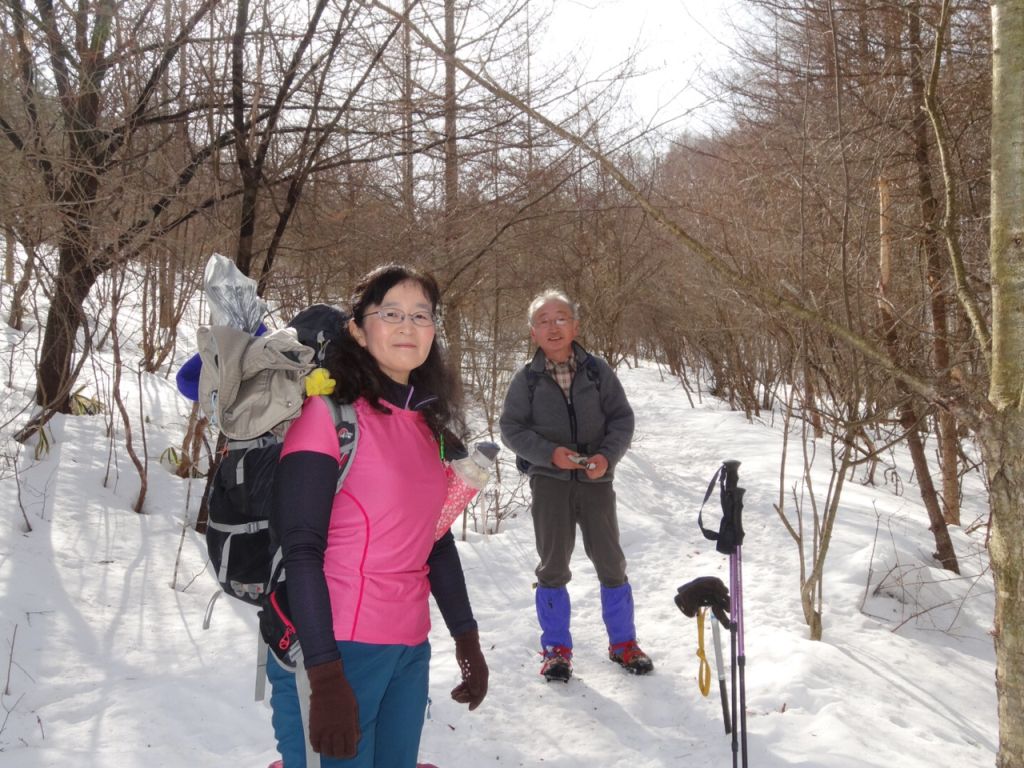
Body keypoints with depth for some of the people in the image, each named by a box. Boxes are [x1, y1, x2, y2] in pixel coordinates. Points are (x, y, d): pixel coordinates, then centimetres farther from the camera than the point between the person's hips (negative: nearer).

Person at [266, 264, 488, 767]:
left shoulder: (429, 424, 9)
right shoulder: (328, 410, -11)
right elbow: (300, 551, -16)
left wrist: (466, 637, 16)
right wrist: (326, 677, -20)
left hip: (410, 650, 7)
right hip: (331, 648, -7)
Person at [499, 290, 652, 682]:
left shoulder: (598, 370, -3)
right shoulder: (526, 378, -4)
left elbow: (622, 418, 0)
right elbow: (511, 428, -2)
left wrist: (608, 456, -16)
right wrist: (550, 453, -16)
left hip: (596, 479, 1)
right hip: (549, 479, -1)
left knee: (611, 561, 8)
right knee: (553, 565, 7)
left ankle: (622, 642, 26)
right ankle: (556, 647, 22)